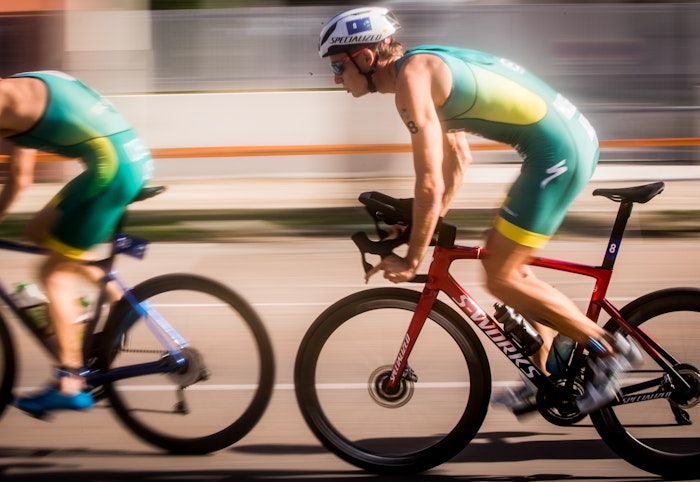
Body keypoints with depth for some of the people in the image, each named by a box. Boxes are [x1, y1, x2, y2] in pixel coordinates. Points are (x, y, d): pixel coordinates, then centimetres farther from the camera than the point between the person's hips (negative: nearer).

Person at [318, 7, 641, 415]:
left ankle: (610, 350, 5)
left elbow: (430, 185, -16)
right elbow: (459, 159, 29)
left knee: (501, 279, -2)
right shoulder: (428, 67, 18)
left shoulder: (410, 78, -13)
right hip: (575, 136, 10)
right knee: (505, 259, 19)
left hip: (558, 151, -10)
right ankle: (546, 378, 24)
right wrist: (432, 222, 30)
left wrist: (412, 260, -6)